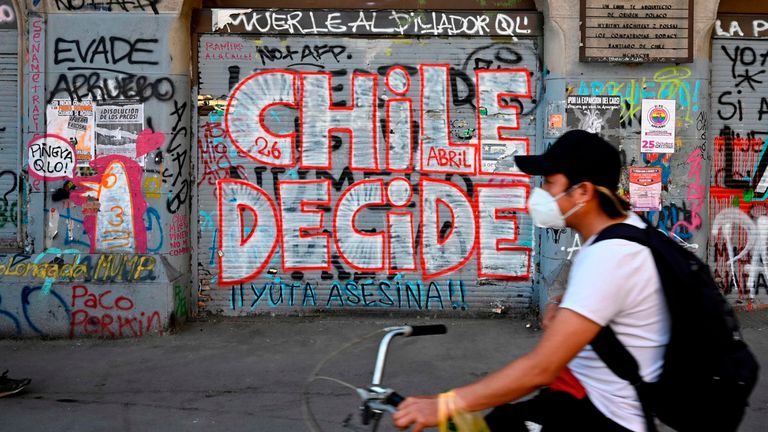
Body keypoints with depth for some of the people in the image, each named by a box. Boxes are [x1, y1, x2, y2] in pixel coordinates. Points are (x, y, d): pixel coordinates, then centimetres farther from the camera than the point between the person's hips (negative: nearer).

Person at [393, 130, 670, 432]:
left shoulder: (608, 257, -29)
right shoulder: (625, 224, 1)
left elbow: (541, 369, -34)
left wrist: (445, 404, -30)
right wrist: (561, 305, 4)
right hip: (591, 380, 9)